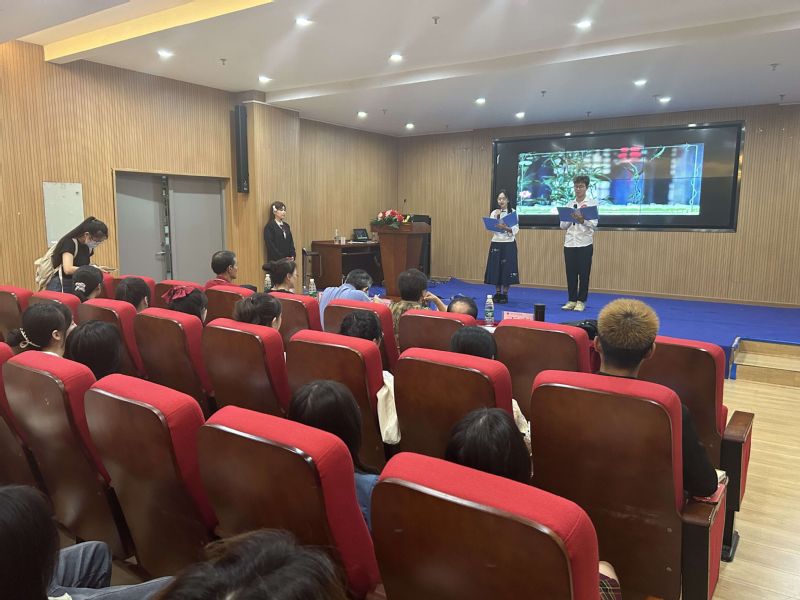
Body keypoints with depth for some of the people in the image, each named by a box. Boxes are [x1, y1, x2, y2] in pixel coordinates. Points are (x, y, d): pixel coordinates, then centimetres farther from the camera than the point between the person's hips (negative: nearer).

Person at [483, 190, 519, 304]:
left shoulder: (513, 212, -2)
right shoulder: (494, 213, 6)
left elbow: (516, 229, -8)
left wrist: (505, 227, -23)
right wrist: (496, 216, -18)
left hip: (509, 244, -2)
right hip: (496, 243, 2)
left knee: (507, 269, -1)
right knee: (495, 268, 3)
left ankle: (505, 294, 9)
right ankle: (497, 293, 15)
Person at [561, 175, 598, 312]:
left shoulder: (593, 203, 0)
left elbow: (594, 224, -11)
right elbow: (563, 225, 7)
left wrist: (582, 220, -29)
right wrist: (569, 219, -13)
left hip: (585, 243, -3)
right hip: (569, 243, 3)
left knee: (584, 273, 1)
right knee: (571, 273, 5)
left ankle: (581, 301, 10)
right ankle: (571, 300, 14)